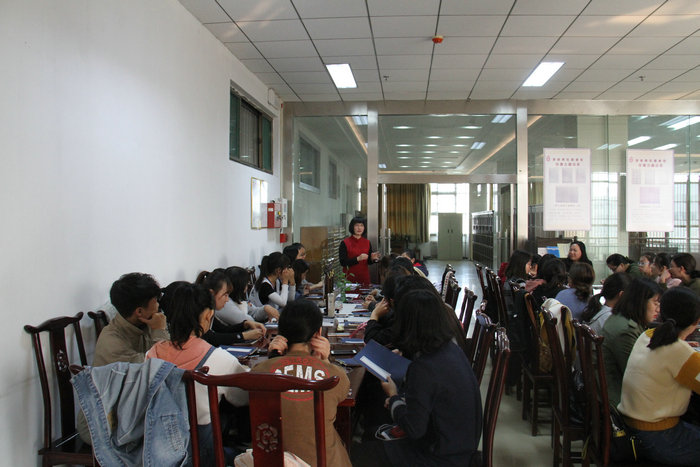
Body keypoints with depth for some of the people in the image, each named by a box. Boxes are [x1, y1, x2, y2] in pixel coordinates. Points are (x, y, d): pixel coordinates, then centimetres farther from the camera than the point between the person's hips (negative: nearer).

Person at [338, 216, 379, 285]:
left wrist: (372, 258, -8)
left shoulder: (367, 242, 7)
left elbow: (368, 261, 13)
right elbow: (343, 262, -12)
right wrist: (358, 259, -22)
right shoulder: (345, 243, -6)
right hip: (350, 278, -3)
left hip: (364, 277, 4)